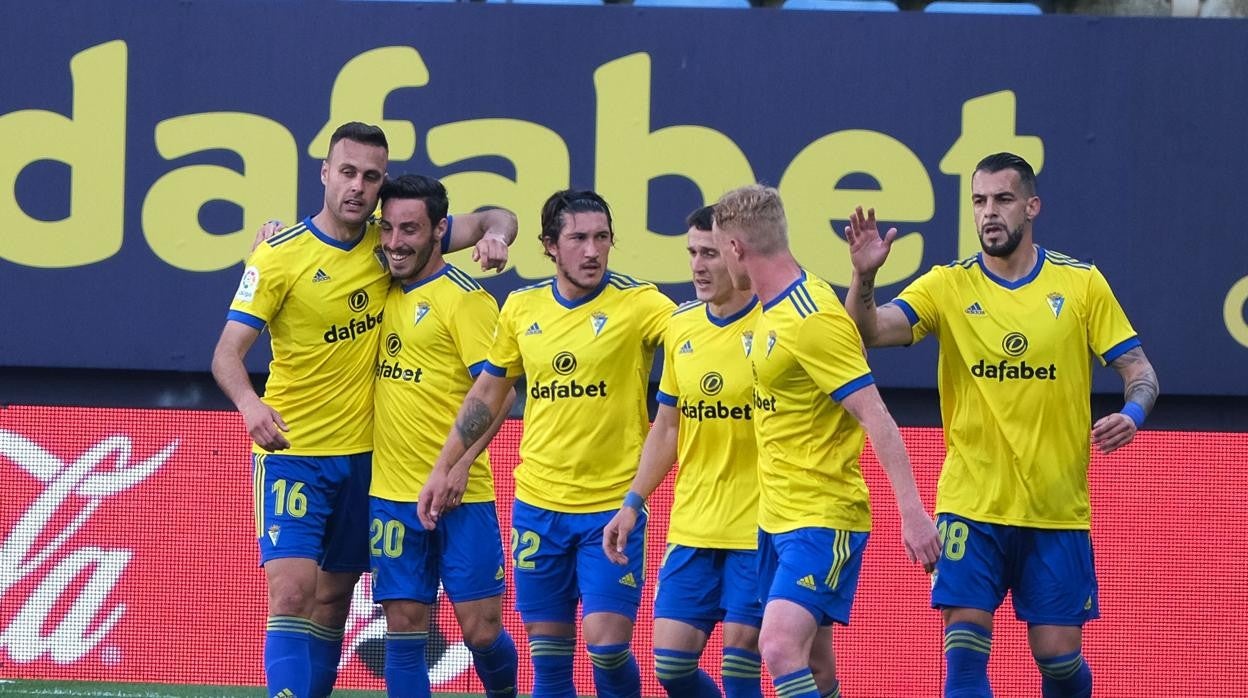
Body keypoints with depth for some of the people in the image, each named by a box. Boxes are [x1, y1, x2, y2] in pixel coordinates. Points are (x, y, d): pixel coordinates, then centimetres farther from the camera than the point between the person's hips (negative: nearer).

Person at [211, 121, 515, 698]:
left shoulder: (387, 244, 3)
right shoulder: (279, 255, -10)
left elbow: (488, 221, 13)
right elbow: (228, 353, -12)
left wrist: (493, 237, -13)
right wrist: (250, 404, -33)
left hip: (362, 455, 5)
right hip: (292, 451, -5)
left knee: (334, 601, 9)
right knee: (292, 592, -16)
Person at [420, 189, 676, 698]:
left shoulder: (637, 303, -6)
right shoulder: (522, 308, 6)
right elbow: (486, 395, 16)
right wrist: (443, 469, 15)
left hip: (613, 506, -4)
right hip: (538, 503, 4)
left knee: (608, 644, -12)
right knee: (547, 653, 5)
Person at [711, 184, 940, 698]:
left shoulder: (812, 320, -19)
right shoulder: (775, 311, 9)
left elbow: (877, 418, -21)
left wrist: (912, 511, -26)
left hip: (823, 520, -10)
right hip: (778, 516, 10)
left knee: (781, 648, -23)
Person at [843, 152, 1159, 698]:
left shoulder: (1081, 284, 1)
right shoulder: (948, 285, 1)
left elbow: (1138, 370, 4)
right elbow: (870, 332, -12)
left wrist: (1132, 414, -18)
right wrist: (864, 276, -31)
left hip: (1058, 510, 0)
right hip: (970, 505, 0)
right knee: (964, 654, -10)